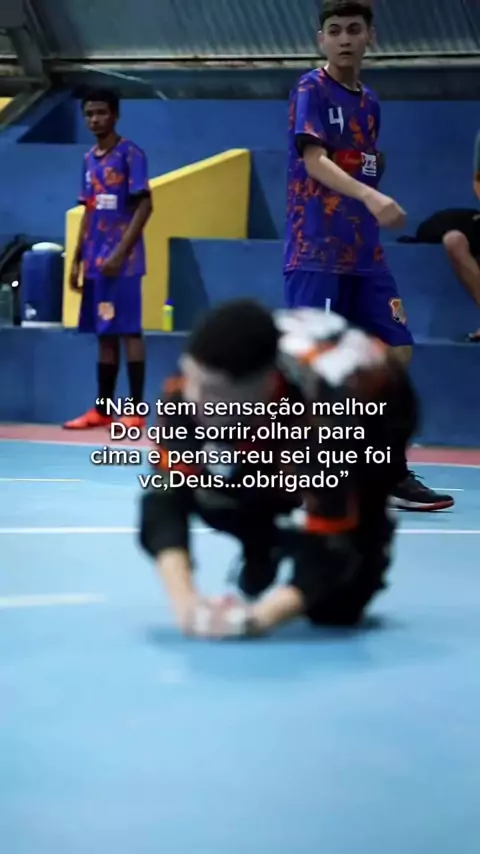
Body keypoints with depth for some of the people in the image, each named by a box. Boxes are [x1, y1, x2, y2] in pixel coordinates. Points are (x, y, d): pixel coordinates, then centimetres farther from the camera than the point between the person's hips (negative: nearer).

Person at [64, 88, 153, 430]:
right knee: (104, 334, 9)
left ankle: (137, 411, -4)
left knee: (129, 331, -6)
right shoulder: (89, 159, 15)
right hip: (95, 260, 7)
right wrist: (78, 259, 15)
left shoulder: (130, 154, -7)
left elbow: (144, 206, -12)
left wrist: (120, 252, -18)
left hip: (122, 260, -7)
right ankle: (102, 409, 14)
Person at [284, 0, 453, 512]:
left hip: (364, 255, 8)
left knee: (396, 352, 5)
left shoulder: (370, 102, 16)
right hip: (316, 253, -8)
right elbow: (314, 161, -20)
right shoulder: (312, 89, -7)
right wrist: (371, 196, -35)